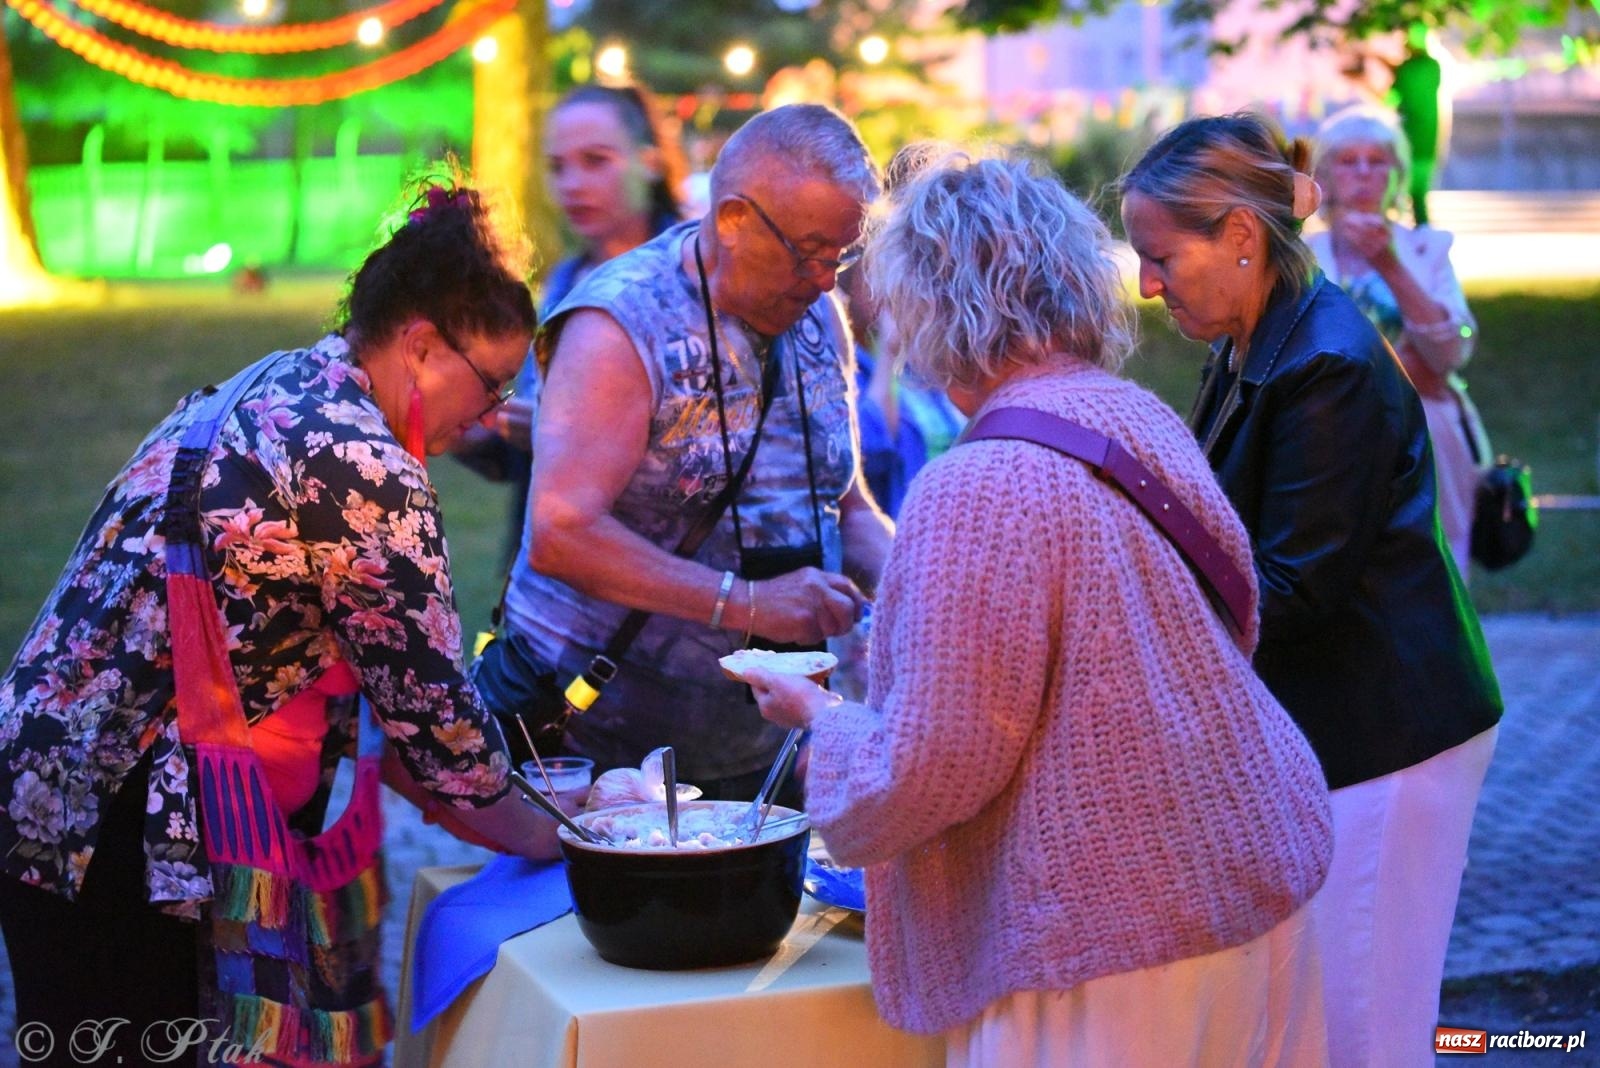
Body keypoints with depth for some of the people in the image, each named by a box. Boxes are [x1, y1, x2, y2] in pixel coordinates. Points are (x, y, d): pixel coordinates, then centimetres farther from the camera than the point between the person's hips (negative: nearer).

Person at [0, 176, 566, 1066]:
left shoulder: (262, 392, 12)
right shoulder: (366, 471, -17)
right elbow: (423, 698, -11)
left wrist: (441, 791, 18)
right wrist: (529, 832, 6)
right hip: (136, 835, -10)